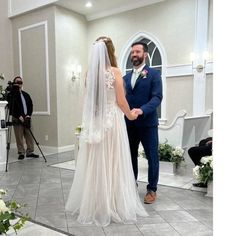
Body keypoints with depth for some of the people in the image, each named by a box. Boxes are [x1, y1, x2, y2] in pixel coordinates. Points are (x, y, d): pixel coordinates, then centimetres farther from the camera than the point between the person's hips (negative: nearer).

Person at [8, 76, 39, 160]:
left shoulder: (26, 94, 15)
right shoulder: (11, 95, 0)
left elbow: (30, 105, 11)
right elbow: (12, 107, -8)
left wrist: (29, 115, -4)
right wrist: (19, 116, -15)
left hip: (26, 118, 5)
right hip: (17, 119, -4)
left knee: (29, 136, 4)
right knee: (19, 137, -1)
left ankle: (30, 152, 12)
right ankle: (21, 153, 8)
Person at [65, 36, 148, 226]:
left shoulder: (90, 73, 4)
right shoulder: (115, 71, -9)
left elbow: (90, 98, 11)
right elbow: (121, 101, -9)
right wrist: (130, 115, 9)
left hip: (94, 122, 5)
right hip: (112, 121, -4)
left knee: (95, 164, 13)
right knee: (113, 163, 6)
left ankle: (93, 205, 27)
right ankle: (114, 205, 19)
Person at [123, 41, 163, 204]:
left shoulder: (154, 74, -2)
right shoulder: (126, 77, 14)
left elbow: (157, 97, -13)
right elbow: (124, 98, 12)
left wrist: (142, 110, -28)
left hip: (147, 123, -5)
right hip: (129, 123, 5)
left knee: (152, 157, 5)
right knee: (130, 156, 13)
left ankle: (152, 189, 20)